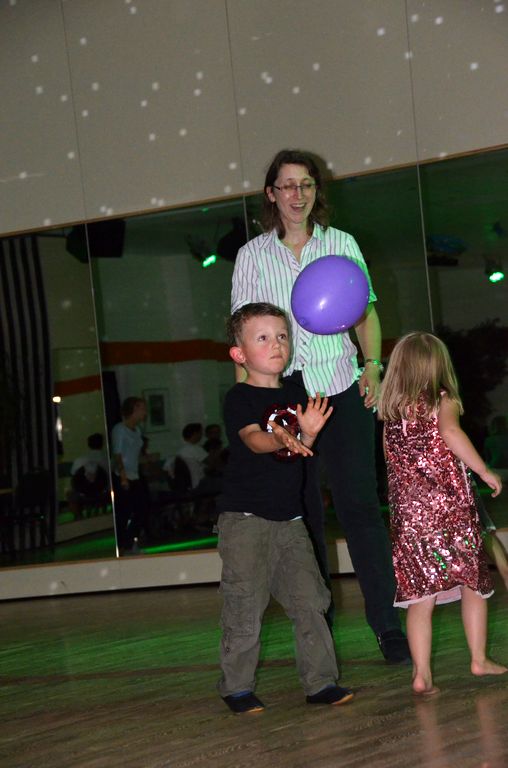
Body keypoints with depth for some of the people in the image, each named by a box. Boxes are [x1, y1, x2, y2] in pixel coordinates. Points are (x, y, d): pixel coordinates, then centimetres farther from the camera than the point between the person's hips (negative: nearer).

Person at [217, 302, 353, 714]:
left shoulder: (294, 394, 11)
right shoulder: (240, 399, -8)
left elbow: (300, 449, 14)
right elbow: (252, 439, -26)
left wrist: (309, 431, -7)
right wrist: (280, 439, -46)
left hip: (290, 519, 6)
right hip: (244, 520, -6)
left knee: (310, 600, 3)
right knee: (245, 607, -3)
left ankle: (321, 682, 12)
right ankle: (237, 688, 8)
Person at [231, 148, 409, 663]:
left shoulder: (341, 244, 9)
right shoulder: (252, 255, 7)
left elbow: (366, 312, 11)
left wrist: (372, 365, -4)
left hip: (341, 387, 0)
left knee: (359, 504, -8)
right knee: (301, 511, 4)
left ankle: (387, 625, -6)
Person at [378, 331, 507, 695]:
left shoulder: (391, 411, 8)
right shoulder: (443, 401, -3)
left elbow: (393, 462, 11)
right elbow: (450, 432, -22)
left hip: (408, 513, 3)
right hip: (451, 506, -3)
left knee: (420, 597, 3)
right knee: (474, 583, 14)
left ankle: (422, 675, -3)